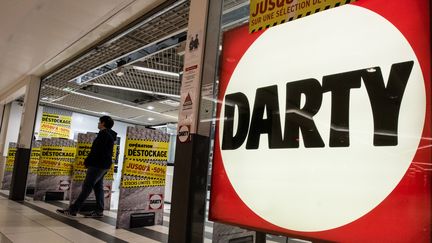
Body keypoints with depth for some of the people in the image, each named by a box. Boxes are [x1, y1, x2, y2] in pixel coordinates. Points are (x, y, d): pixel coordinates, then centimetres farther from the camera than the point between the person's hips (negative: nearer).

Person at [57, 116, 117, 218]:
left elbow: (96, 150, -18)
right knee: (98, 187, 8)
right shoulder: (110, 135, 19)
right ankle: (99, 211, 8)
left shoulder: (103, 134, -11)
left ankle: (73, 209, -9)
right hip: (104, 165, 10)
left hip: (98, 165, -10)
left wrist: (87, 162, -11)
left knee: (87, 186, -10)